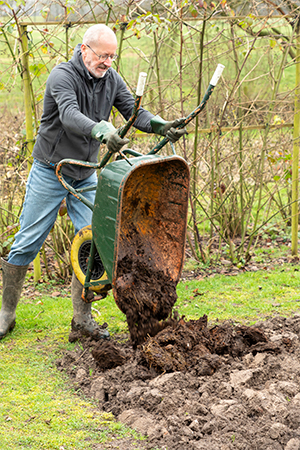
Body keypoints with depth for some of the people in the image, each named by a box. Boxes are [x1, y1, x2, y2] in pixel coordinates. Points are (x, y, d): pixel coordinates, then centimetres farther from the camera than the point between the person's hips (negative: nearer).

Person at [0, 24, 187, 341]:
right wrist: (102, 131, -56)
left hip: (86, 174, 5)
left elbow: (133, 111, -7)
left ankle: (82, 317, 3)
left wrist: (160, 125, -29)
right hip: (50, 171, -5)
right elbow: (69, 115, -38)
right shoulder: (63, 76, -20)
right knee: (28, 243, 0)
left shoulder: (111, 79, 0)